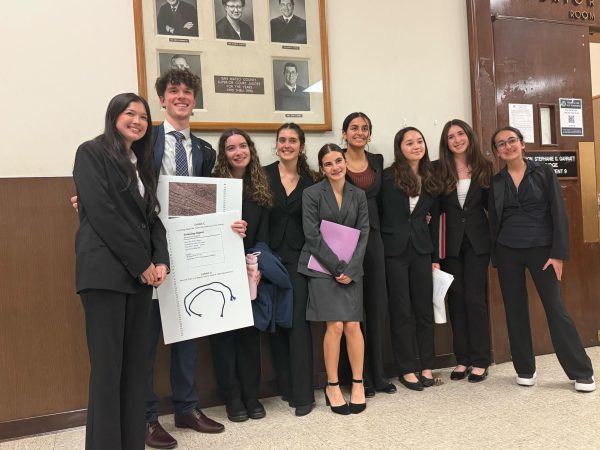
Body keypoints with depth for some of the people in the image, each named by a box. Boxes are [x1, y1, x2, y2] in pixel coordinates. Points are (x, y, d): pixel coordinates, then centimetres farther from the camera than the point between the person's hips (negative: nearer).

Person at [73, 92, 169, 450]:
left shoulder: (142, 162, 20)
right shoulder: (92, 152, 0)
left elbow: (152, 216, 15)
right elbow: (102, 213, -11)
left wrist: (160, 260, -2)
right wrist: (141, 263, -12)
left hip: (141, 273, 7)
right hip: (106, 270, -6)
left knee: (136, 365, 8)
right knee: (107, 366, -4)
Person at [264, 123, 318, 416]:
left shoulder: (311, 180, 7)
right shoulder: (264, 176, 2)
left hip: (299, 256, 0)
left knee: (299, 322, -4)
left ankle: (303, 393, 5)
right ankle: (286, 386, 22)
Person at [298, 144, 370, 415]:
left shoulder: (358, 195, 9)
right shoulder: (312, 194, -2)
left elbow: (363, 233, 4)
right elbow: (313, 236, -8)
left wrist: (351, 269, -8)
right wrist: (337, 267, -12)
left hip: (351, 268, 3)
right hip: (322, 267, -3)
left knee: (353, 325, -4)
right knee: (335, 325, -9)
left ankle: (358, 383, 15)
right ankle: (332, 386, 9)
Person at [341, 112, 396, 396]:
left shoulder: (377, 160, 12)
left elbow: (378, 199, 15)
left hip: (373, 237, 5)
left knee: (378, 305, 7)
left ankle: (378, 374, 21)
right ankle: (360, 376, 13)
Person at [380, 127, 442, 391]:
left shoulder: (430, 179, 10)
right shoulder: (389, 177, -4)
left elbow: (434, 218, 11)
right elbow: (379, 213, -5)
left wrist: (435, 254, 7)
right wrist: (378, 248, -9)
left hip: (421, 249, 4)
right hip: (394, 250, -4)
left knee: (424, 307, 8)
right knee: (401, 310, 4)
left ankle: (426, 365, 23)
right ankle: (407, 369, 15)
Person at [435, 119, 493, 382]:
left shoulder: (484, 167, 3)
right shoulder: (439, 170, 1)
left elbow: (491, 203, 6)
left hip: (477, 240, 0)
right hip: (450, 241, 1)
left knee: (475, 298, 0)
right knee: (456, 298, 6)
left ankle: (480, 361, 10)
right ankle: (462, 359, 17)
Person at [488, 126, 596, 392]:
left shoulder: (544, 173, 1)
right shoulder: (495, 182, 6)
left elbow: (558, 214, -4)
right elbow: (494, 221, 8)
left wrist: (558, 253, -11)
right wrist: (495, 259, 5)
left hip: (541, 248, -2)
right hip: (507, 251, 2)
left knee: (555, 308, -3)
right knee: (515, 310, 6)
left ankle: (582, 372, 11)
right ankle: (525, 370, 19)